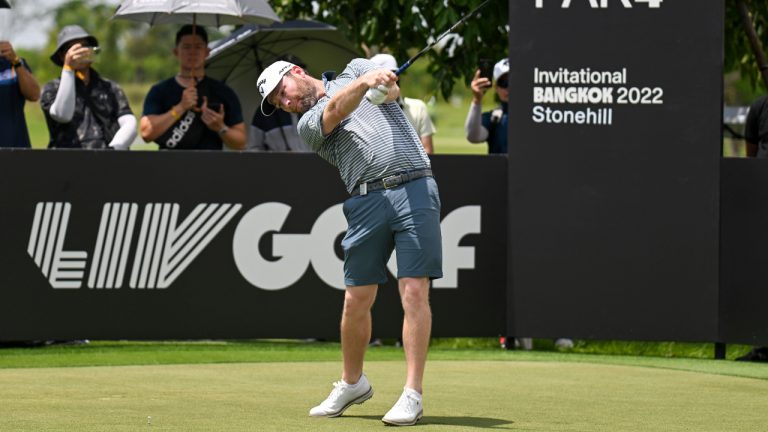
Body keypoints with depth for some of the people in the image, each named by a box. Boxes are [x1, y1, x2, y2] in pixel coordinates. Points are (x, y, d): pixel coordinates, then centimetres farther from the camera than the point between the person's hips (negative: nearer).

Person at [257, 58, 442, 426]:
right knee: (356, 299, 1)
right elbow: (336, 111, -8)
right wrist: (364, 83, -27)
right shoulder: (308, 124, 13)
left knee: (414, 291, -11)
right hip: (367, 199, 2)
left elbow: (391, 88, 3)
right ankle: (352, 383, 24)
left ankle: (412, 395, -10)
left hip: (415, 188, -2)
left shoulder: (355, 69, 21)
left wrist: (383, 86, -21)